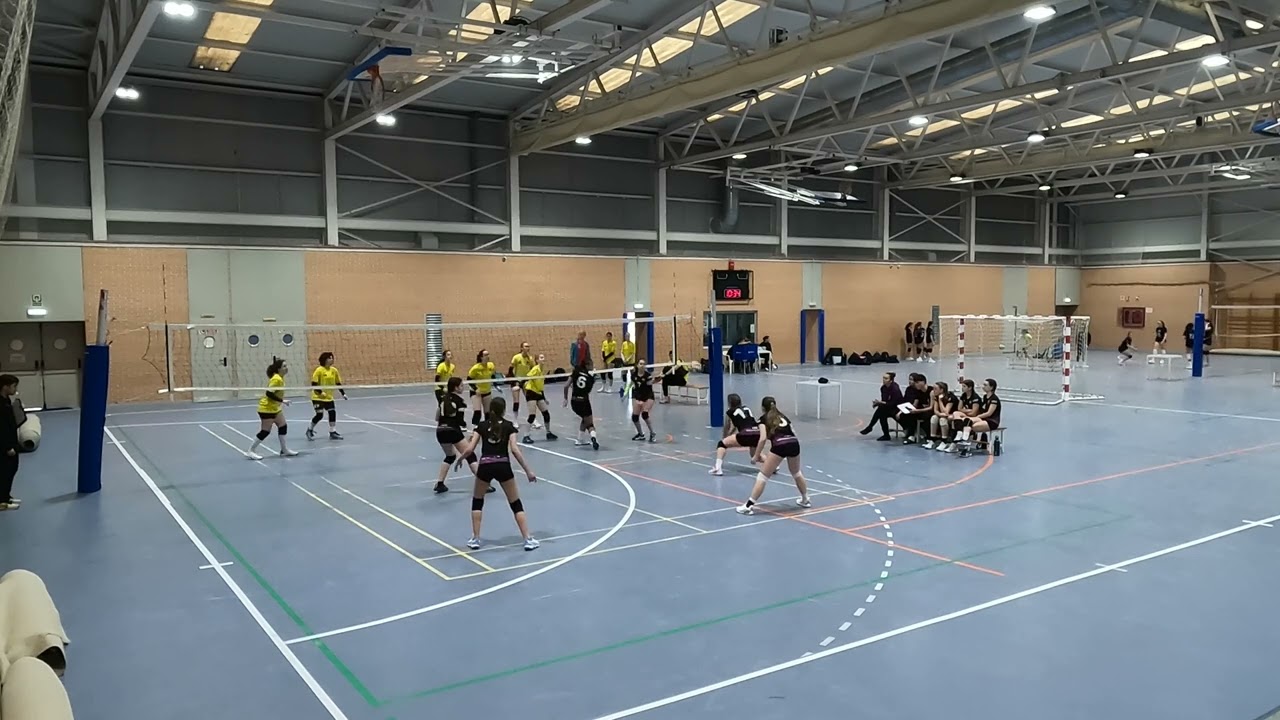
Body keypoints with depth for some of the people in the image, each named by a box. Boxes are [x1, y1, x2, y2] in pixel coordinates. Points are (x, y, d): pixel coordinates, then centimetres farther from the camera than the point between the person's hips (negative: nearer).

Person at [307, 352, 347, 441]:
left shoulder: (334, 370, 1)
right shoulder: (319, 370, -15)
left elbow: (338, 383, 10)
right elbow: (314, 384, -16)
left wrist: (343, 393, 5)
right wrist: (320, 392, -25)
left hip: (329, 397, 6)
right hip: (318, 397, -6)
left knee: (332, 413, -2)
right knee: (319, 415, -8)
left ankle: (332, 432, 8)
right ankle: (310, 430, 15)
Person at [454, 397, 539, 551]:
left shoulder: (482, 426, 10)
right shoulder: (508, 426, 6)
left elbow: (470, 449, 3)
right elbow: (514, 450, -6)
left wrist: (460, 458, 24)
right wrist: (528, 470, -4)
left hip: (485, 467, 1)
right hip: (503, 466, -1)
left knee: (477, 501, 24)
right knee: (516, 504, 10)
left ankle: (475, 539, 19)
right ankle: (528, 540, 4)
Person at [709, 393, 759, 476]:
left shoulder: (730, 412, 16)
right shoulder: (746, 408, 29)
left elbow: (726, 429, 32)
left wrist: (724, 438, 50)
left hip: (746, 434, -5)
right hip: (758, 434, 6)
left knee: (721, 443, 11)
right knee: (755, 454, 33)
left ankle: (718, 468, -6)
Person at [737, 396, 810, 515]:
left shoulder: (764, 418, 13)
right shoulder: (782, 416, 29)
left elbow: (763, 438, 0)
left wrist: (756, 456, 8)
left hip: (779, 446, -5)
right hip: (794, 443, 5)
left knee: (762, 477, 1)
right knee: (796, 473, 31)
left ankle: (749, 506, -4)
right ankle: (805, 500, 45)